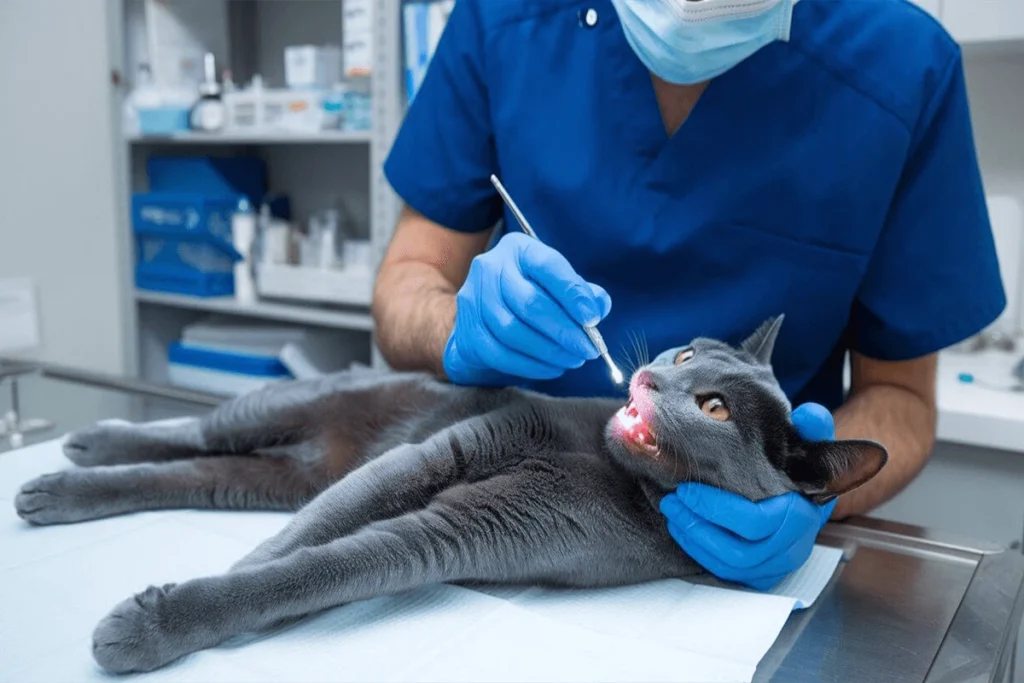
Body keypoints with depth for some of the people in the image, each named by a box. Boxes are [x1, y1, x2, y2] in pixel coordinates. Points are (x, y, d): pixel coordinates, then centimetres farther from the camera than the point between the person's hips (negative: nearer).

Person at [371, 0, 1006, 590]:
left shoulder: (905, 69, -15)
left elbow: (899, 393, -6)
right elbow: (407, 282, -4)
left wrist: (811, 488, -26)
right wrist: (468, 332, -26)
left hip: (744, 558, 2)